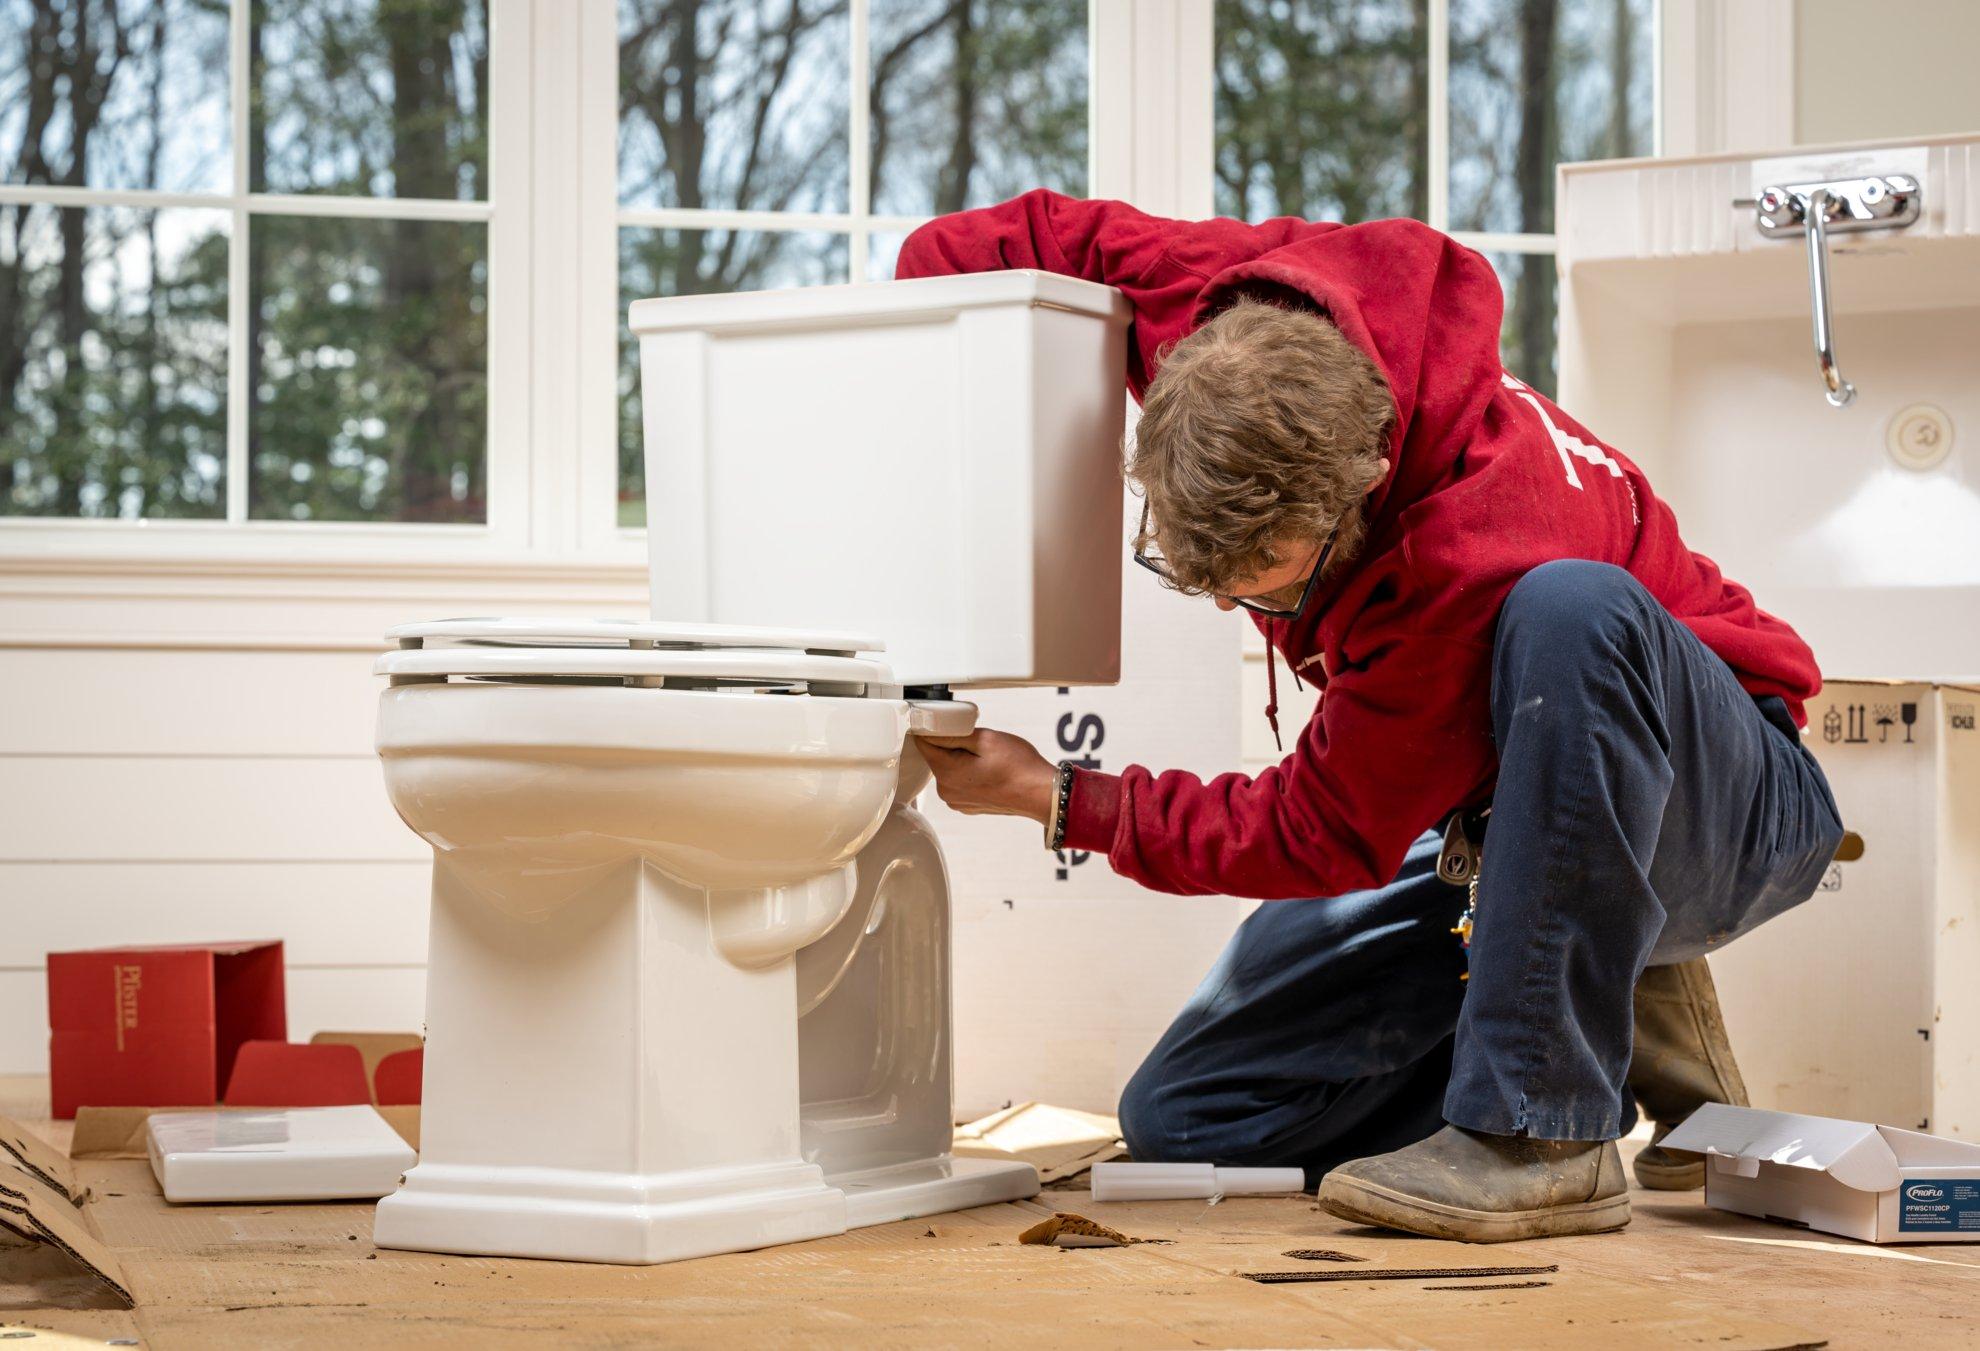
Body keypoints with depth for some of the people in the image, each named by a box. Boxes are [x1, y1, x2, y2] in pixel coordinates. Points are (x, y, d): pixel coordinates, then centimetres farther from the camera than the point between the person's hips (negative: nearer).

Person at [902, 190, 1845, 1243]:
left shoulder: (1478, 555, -37)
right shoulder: (1243, 316, -20)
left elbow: (1323, 837, -25)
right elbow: (965, 246, -8)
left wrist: (1054, 800, -19)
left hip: (1735, 813, -6)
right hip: (1487, 816, 7)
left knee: (1569, 610, -41)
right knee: (1181, 1120, -4)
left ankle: (1541, 1126, -31)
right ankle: (1610, 1021, 7)